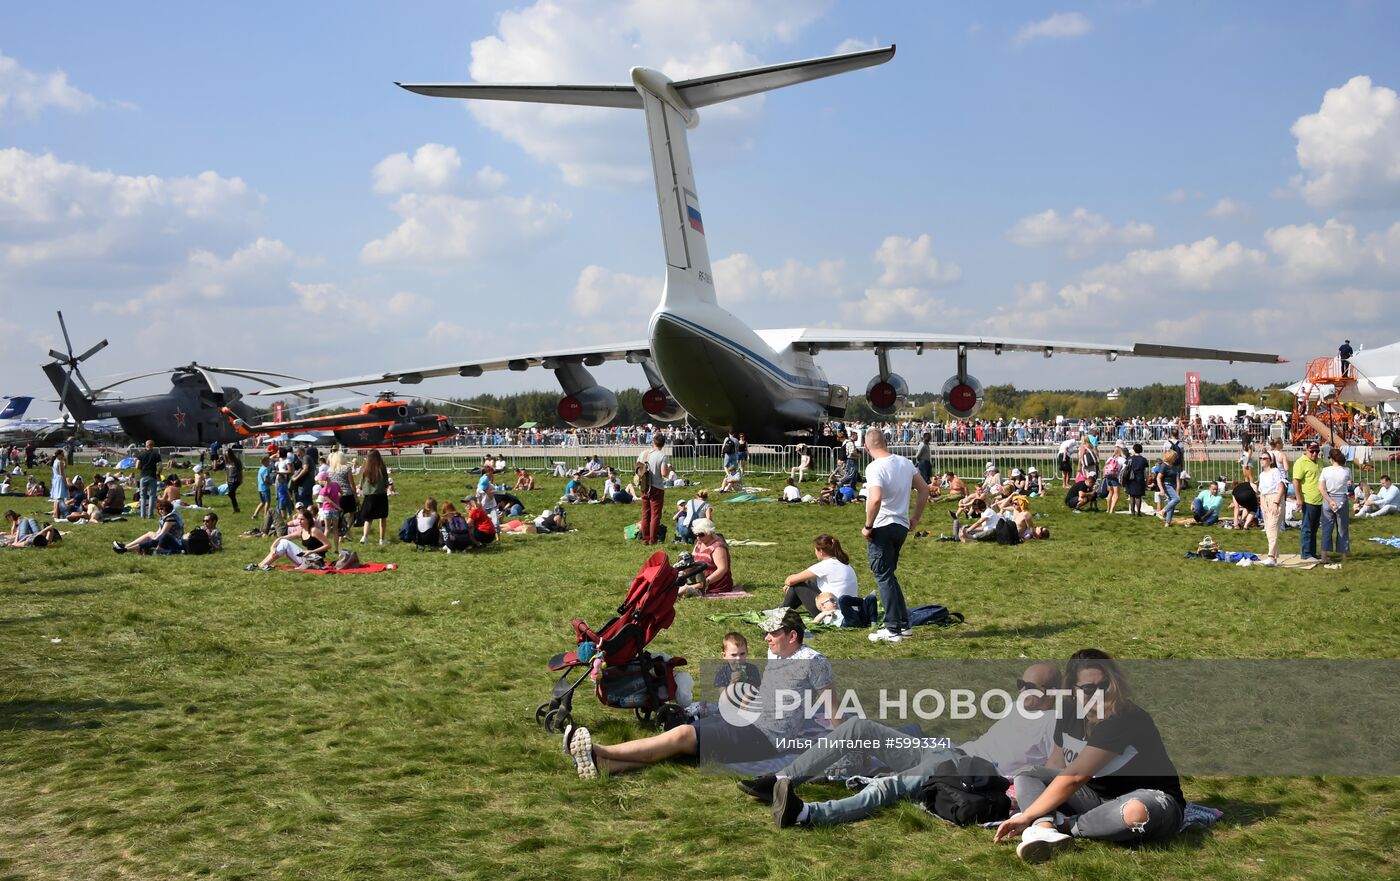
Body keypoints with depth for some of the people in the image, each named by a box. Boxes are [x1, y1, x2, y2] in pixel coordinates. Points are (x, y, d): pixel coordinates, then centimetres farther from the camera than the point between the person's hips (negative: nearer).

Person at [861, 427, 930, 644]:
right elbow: (924, 489, 13)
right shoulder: (905, 463, 7)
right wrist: (915, 519, 20)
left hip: (881, 528, -8)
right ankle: (904, 624, 21)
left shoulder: (875, 467, -18)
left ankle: (893, 630, 0)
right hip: (901, 526, 8)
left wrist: (868, 526, -17)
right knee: (889, 575, 19)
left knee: (883, 577, 0)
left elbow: (875, 499, -31)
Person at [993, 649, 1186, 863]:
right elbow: (1056, 762, 14)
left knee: (1136, 811, -43)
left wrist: (1027, 816, -26)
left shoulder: (1126, 720, -26)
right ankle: (1044, 828, -33)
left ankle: (1065, 826, -20)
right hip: (1098, 796, 8)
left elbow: (1074, 776, -28)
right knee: (1026, 777, -2)